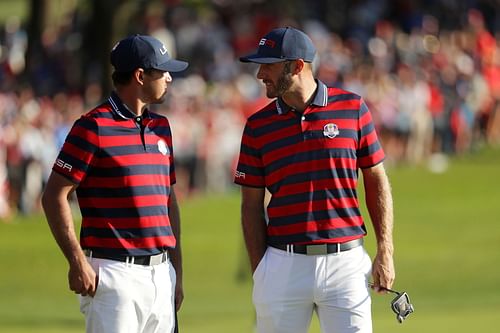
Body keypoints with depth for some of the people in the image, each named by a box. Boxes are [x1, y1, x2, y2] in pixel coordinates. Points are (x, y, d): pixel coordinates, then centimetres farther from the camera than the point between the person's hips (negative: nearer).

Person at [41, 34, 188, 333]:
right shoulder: (94, 127, -7)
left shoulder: (161, 127, 15)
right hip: (115, 273, -7)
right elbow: (54, 196, -9)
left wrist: (178, 272, 18)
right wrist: (77, 261, -15)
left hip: (161, 274, 7)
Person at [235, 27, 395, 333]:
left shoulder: (352, 108, 3)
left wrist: (385, 252, 0)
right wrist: (259, 272, 0)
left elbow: (376, 181, 6)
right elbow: (252, 205, 7)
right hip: (283, 268, 1)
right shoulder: (258, 126, 5)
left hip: (345, 262, -1)